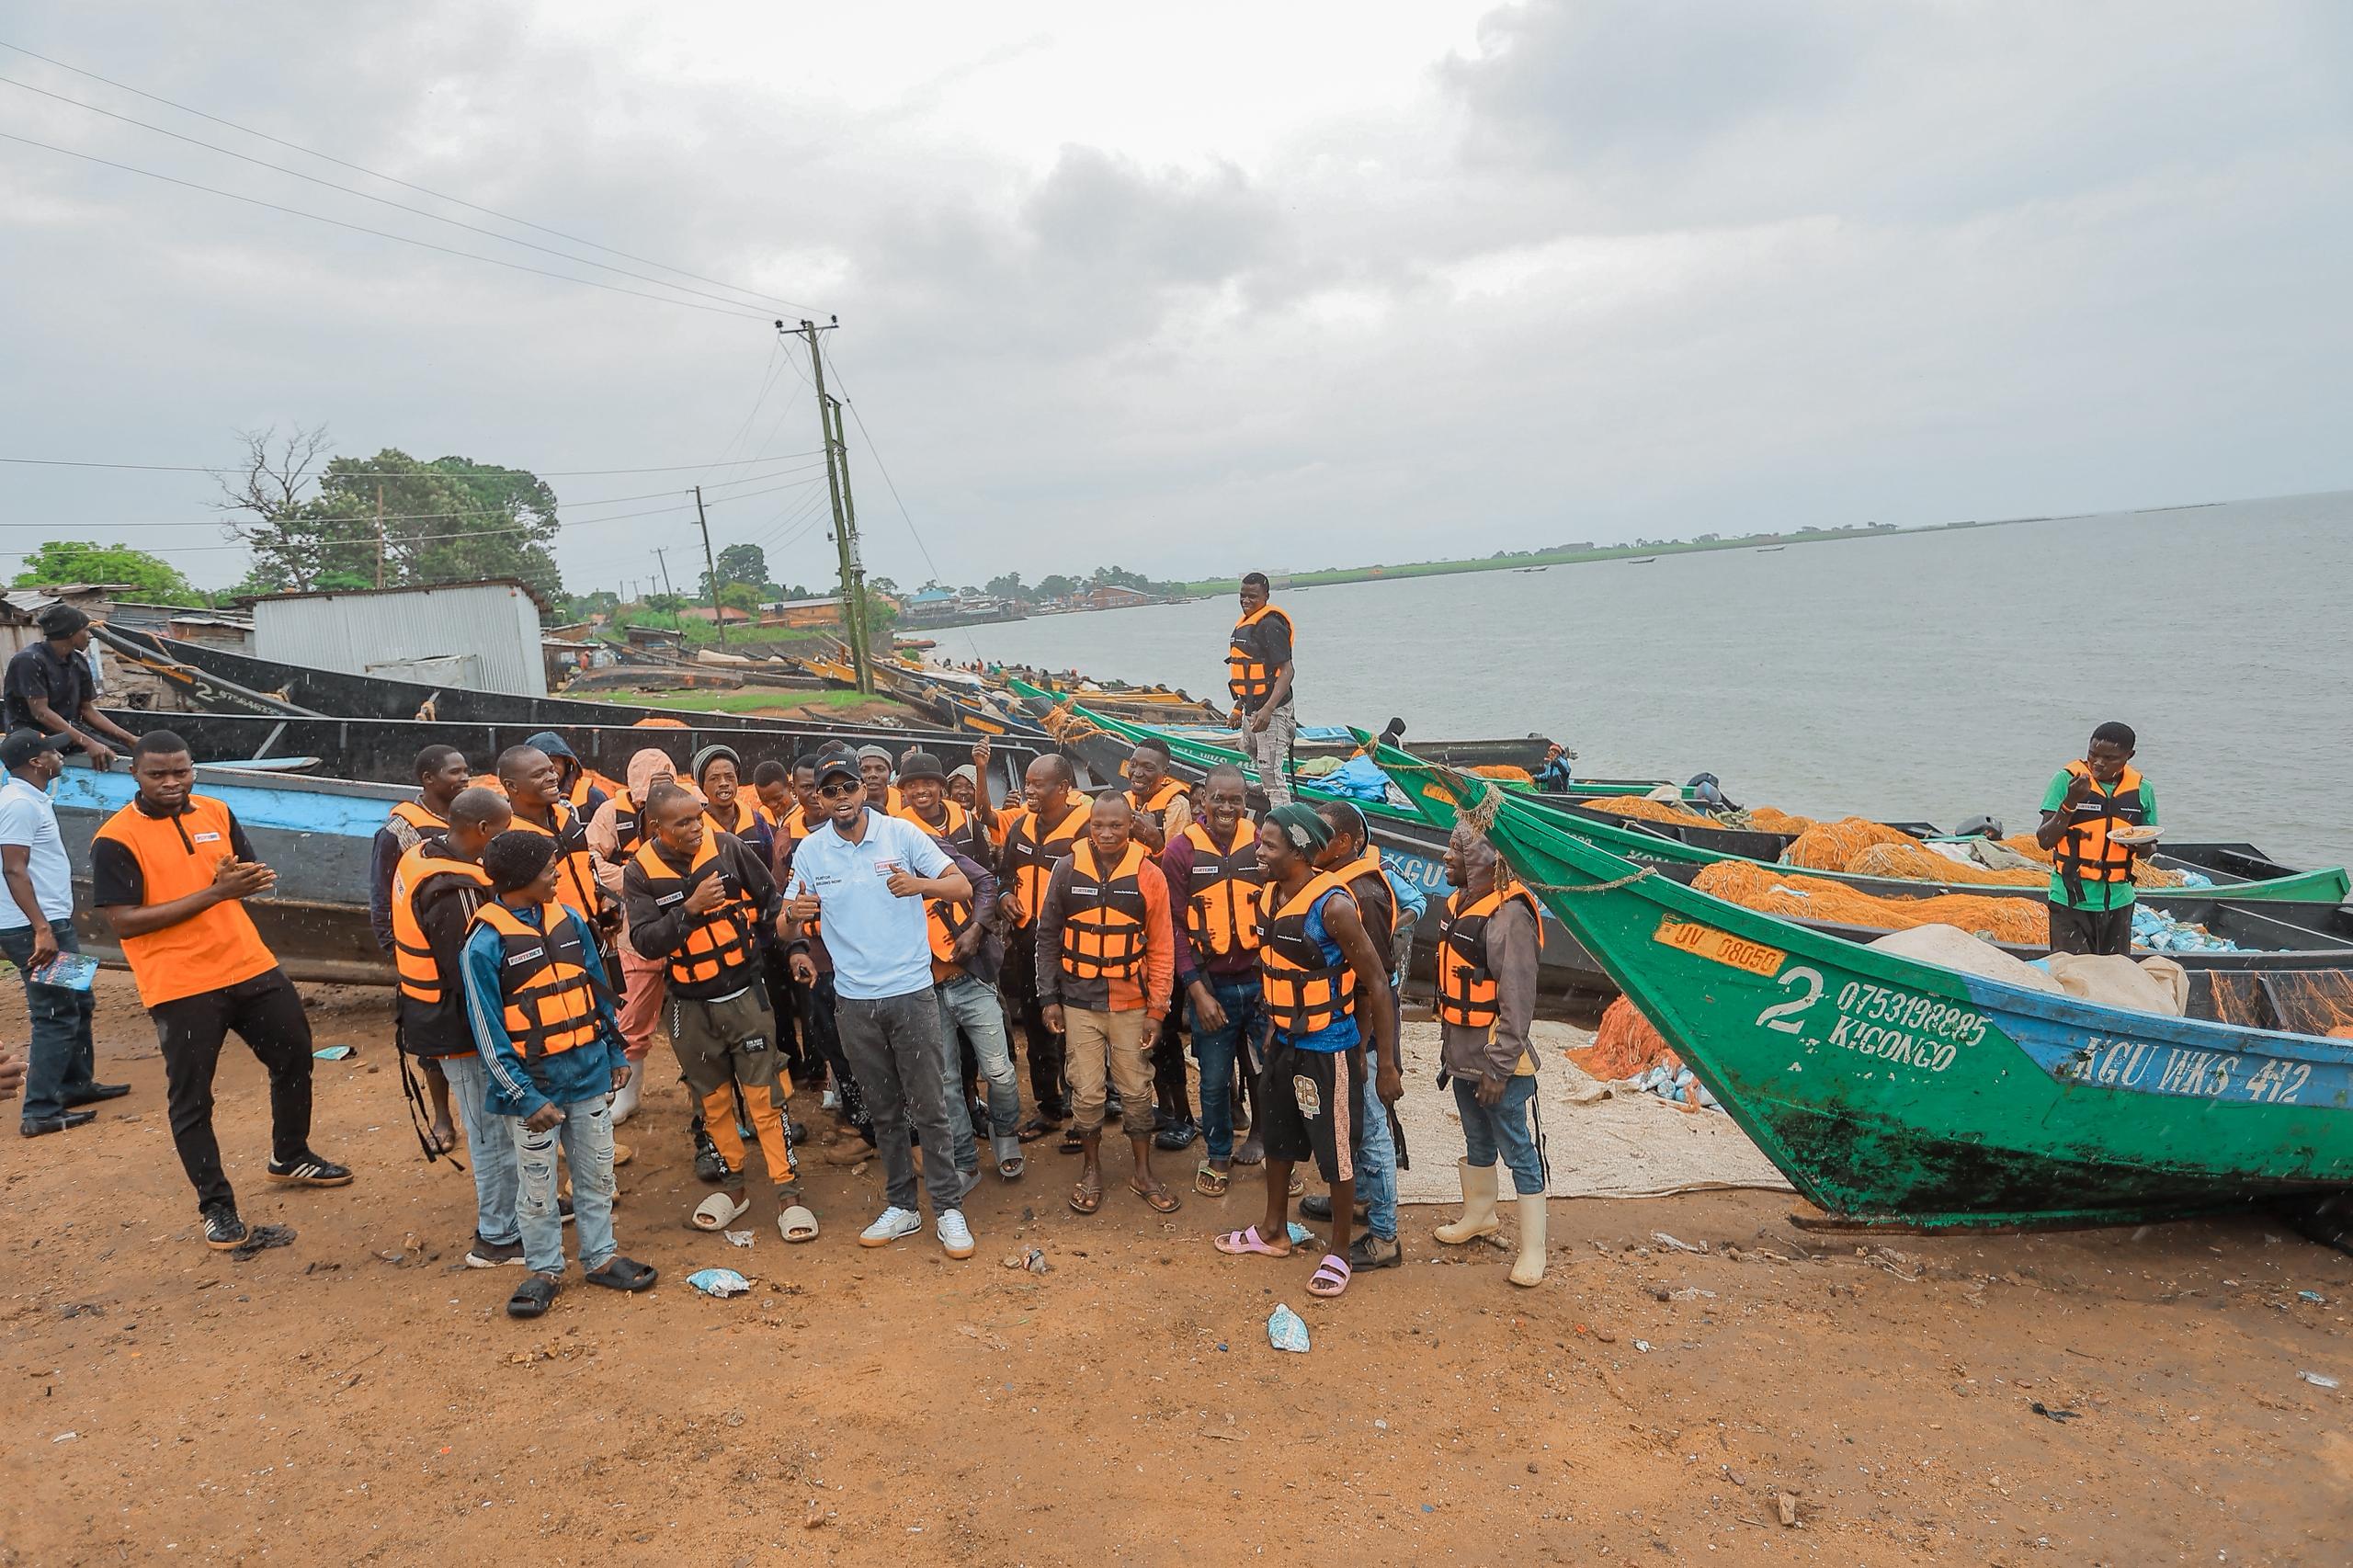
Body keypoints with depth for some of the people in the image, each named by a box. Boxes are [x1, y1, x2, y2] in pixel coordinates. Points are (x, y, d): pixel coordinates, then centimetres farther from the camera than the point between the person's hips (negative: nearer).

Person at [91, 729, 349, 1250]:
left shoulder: (217, 813, 4)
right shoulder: (115, 839, -11)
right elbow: (124, 921, -18)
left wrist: (242, 878, -12)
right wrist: (214, 893, -23)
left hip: (252, 967, 6)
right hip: (181, 988, -6)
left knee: (294, 1057, 17)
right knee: (191, 1098, 4)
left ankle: (290, 1158, 39)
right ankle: (216, 1205, 19)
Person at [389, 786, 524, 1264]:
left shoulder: (421, 855, 2)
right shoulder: (455, 892, -29)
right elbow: (473, 974, -25)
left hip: (431, 1013, 10)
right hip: (460, 1028, -10)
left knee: (489, 1127, 23)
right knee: (495, 1131, 4)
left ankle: (505, 1210, 38)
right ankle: (500, 1238, 18)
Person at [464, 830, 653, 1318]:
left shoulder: (568, 920, 1)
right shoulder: (486, 942, -15)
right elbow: (488, 1031, -13)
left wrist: (616, 1053, 12)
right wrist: (525, 1097, -15)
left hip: (588, 1076, 5)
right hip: (533, 1087, -4)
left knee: (597, 1174, 15)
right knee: (537, 1189, 10)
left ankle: (600, 1256, 31)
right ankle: (544, 1269, 28)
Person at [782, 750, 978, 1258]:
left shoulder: (902, 834, -5)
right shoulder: (810, 851, 2)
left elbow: (962, 888, -6)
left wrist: (920, 884, -25)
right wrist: (796, 915, -16)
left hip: (911, 992, -3)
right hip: (854, 1000, 3)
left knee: (929, 1107, 2)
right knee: (883, 1111, 14)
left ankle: (949, 1208, 13)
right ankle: (901, 1206, 27)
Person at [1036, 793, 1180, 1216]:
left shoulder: (1150, 875, -5)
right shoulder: (1067, 869, -4)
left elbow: (1161, 949, -1)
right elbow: (1048, 936, 3)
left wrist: (1156, 1009, -3)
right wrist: (1049, 997, 0)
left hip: (1130, 1002, 0)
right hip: (1079, 1001, 0)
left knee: (1136, 1090, 8)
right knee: (1086, 1091, 6)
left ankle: (1143, 1173, 25)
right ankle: (1091, 1170, 26)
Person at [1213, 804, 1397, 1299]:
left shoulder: (1333, 905, -23)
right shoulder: (1269, 896, 0)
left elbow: (1378, 984, -18)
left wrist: (1386, 1065, -17)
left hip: (1328, 1049, -8)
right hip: (1285, 1043, 8)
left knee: (1336, 1153, 6)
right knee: (1277, 1138, 21)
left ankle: (1339, 1253, 25)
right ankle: (1273, 1231, 41)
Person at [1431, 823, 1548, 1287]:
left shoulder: (1508, 916, -22)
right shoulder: (1457, 904, 5)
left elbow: (1517, 1001, -22)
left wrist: (1499, 1067, -20)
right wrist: (1448, 1045, 18)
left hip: (1499, 1062, -9)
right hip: (1463, 1056, 9)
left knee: (1520, 1152, 3)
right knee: (1477, 1142, 25)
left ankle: (1532, 1248, 14)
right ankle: (1479, 1216, 43)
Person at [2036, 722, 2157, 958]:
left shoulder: (2141, 790, 3)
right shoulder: (2067, 780, -8)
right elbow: (2044, 841, -11)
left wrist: (2138, 843, -8)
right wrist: (2070, 803, -23)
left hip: (2118, 900, 4)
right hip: (2071, 899, -4)